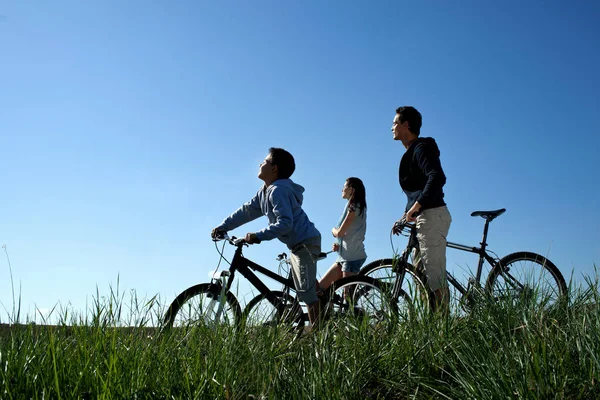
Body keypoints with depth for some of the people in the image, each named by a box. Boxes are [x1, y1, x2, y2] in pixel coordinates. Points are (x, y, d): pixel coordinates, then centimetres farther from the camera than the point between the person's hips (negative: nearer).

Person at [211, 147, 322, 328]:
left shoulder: (278, 190, -22)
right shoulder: (264, 191, 9)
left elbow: (285, 223, -29)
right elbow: (247, 210, 10)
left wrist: (258, 236, -31)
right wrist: (223, 226, 4)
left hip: (306, 242, -11)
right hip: (297, 244, 11)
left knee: (306, 289, -10)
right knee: (303, 288, 18)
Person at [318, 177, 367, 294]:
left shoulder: (354, 206, -9)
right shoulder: (354, 206, 21)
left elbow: (340, 232, -15)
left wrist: (333, 230, 7)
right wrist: (338, 245, 2)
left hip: (352, 257, -10)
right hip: (345, 256, 10)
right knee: (319, 288, 6)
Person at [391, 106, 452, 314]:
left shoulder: (421, 148, -10)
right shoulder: (412, 152, 22)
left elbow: (437, 178, -27)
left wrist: (416, 206, -26)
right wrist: (406, 216, 19)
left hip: (432, 216, -11)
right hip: (425, 217, 11)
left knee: (435, 277, -13)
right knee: (420, 273, 11)